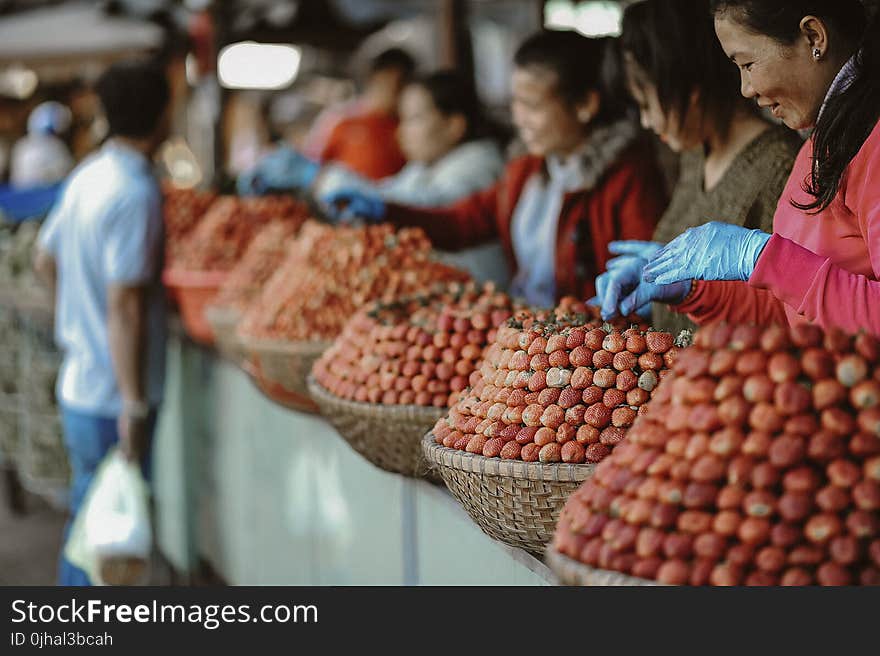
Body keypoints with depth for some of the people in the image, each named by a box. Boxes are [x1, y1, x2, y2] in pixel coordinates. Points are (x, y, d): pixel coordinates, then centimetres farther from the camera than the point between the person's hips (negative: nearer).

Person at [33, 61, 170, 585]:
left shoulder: (89, 175, 7)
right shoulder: (136, 194, -20)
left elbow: (46, 259, 19)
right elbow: (124, 307, -23)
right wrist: (135, 405, -21)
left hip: (80, 381, 9)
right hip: (114, 396, -9)